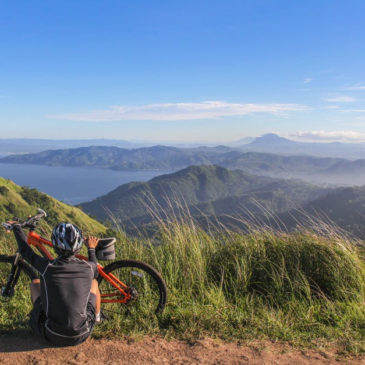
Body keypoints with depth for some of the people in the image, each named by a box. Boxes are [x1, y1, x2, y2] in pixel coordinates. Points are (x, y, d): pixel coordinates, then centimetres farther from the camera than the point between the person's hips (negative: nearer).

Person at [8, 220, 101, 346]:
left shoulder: (47, 267, -17)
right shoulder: (88, 267, -14)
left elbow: (25, 251, 3)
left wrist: (16, 226, 19)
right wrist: (91, 249, 28)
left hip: (53, 336, -1)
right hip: (81, 336, 1)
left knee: (35, 283, 18)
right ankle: (97, 317, 41)